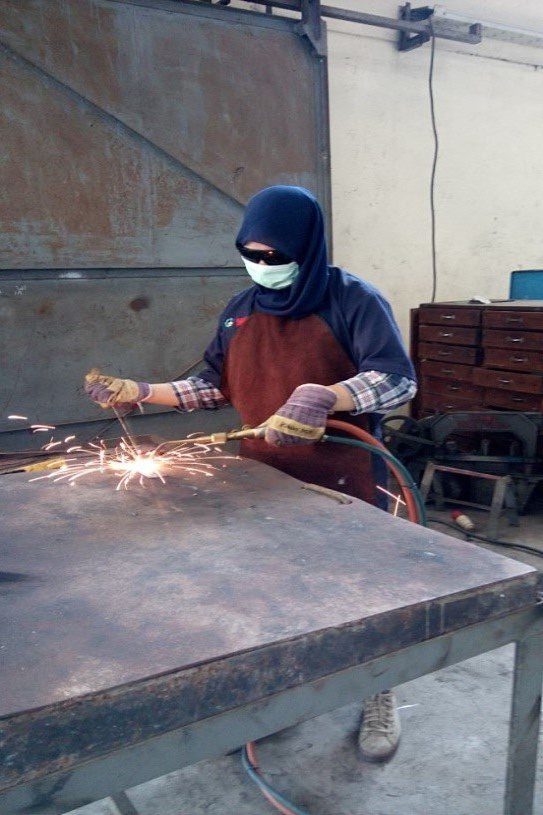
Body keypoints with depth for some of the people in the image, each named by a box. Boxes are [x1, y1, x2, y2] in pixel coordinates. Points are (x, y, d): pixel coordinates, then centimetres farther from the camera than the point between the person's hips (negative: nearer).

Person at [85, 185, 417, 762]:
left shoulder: (354, 301, -10)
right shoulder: (240, 310, 7)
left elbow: (398, 380, -18)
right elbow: (217, 385, 12)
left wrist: (324, 396, -35)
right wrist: (143, 392, 3)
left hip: (343, 480, -4)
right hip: (263, 477, 5)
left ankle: (378, 697, 33)